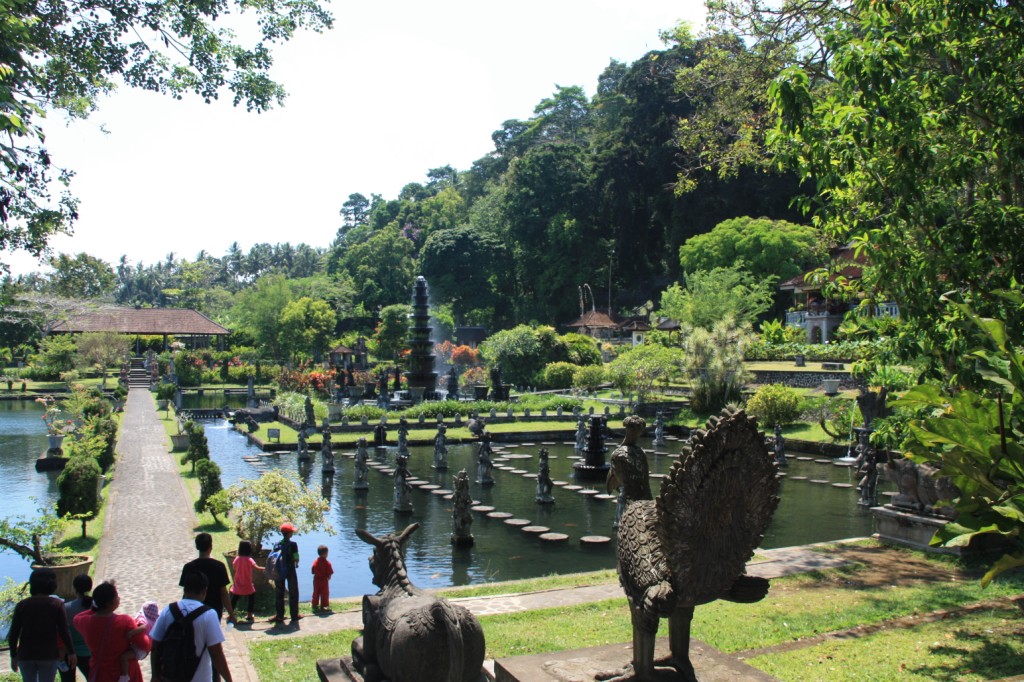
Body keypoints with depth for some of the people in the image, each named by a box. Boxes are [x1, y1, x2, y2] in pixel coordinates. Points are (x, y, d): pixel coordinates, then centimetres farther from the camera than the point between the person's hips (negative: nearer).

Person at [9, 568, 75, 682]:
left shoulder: (21, 605, 0)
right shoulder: (57, 604, -6)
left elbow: (13, 634, -1)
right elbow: (64, 631, -8)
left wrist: (13, 656, 9)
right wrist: (71, 652, 1)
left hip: (25, 655, 2)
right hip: (49, 655, -2)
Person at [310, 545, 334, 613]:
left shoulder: (315, 562, -4)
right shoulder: (327, 563, -18)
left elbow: (313, 572, 1)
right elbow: (329, 573, -15)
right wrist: (328, 577, 4)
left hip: (316, 580, 5)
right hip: (324, 580, -5)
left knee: (316, 593, 17)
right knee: (324, 594, 6)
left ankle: (315, 605, 27)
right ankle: (323, 606, 7)